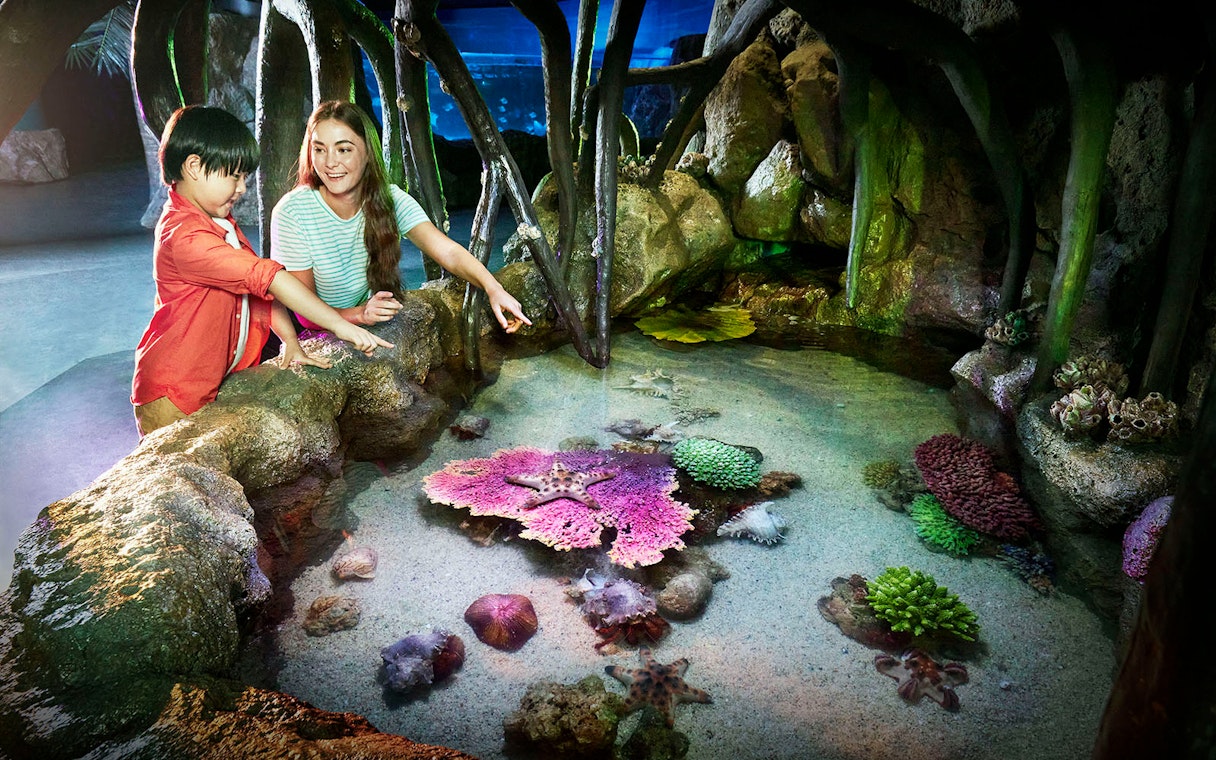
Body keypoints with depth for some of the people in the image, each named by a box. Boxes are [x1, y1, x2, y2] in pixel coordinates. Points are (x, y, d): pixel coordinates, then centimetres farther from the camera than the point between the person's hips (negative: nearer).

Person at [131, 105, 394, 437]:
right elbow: (266, 277, -30)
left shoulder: (222, 223, 9)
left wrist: (291, 343, -7)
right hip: (173, 394, -8)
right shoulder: (185, 236, -24)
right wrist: (339, 325, -32)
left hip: (218, 382, 9)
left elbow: (261, 285, 6)